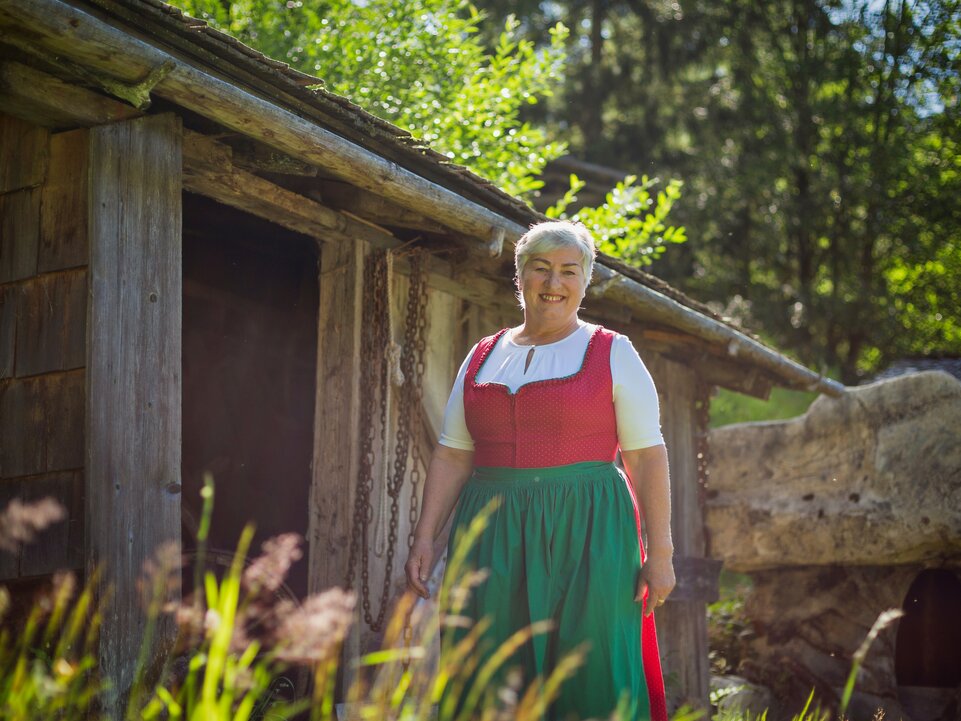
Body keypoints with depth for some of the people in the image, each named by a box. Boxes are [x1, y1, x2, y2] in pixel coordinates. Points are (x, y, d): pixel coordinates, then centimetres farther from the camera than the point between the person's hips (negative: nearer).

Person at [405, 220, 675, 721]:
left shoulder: (612, 354, 4)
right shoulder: (482, 357, 14)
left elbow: (647, 457, -1)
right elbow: (452, 456, 13)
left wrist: (660, 552, -8)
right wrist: (424, 539, 3)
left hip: (586, 536, -3)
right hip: (493, 538, 3)